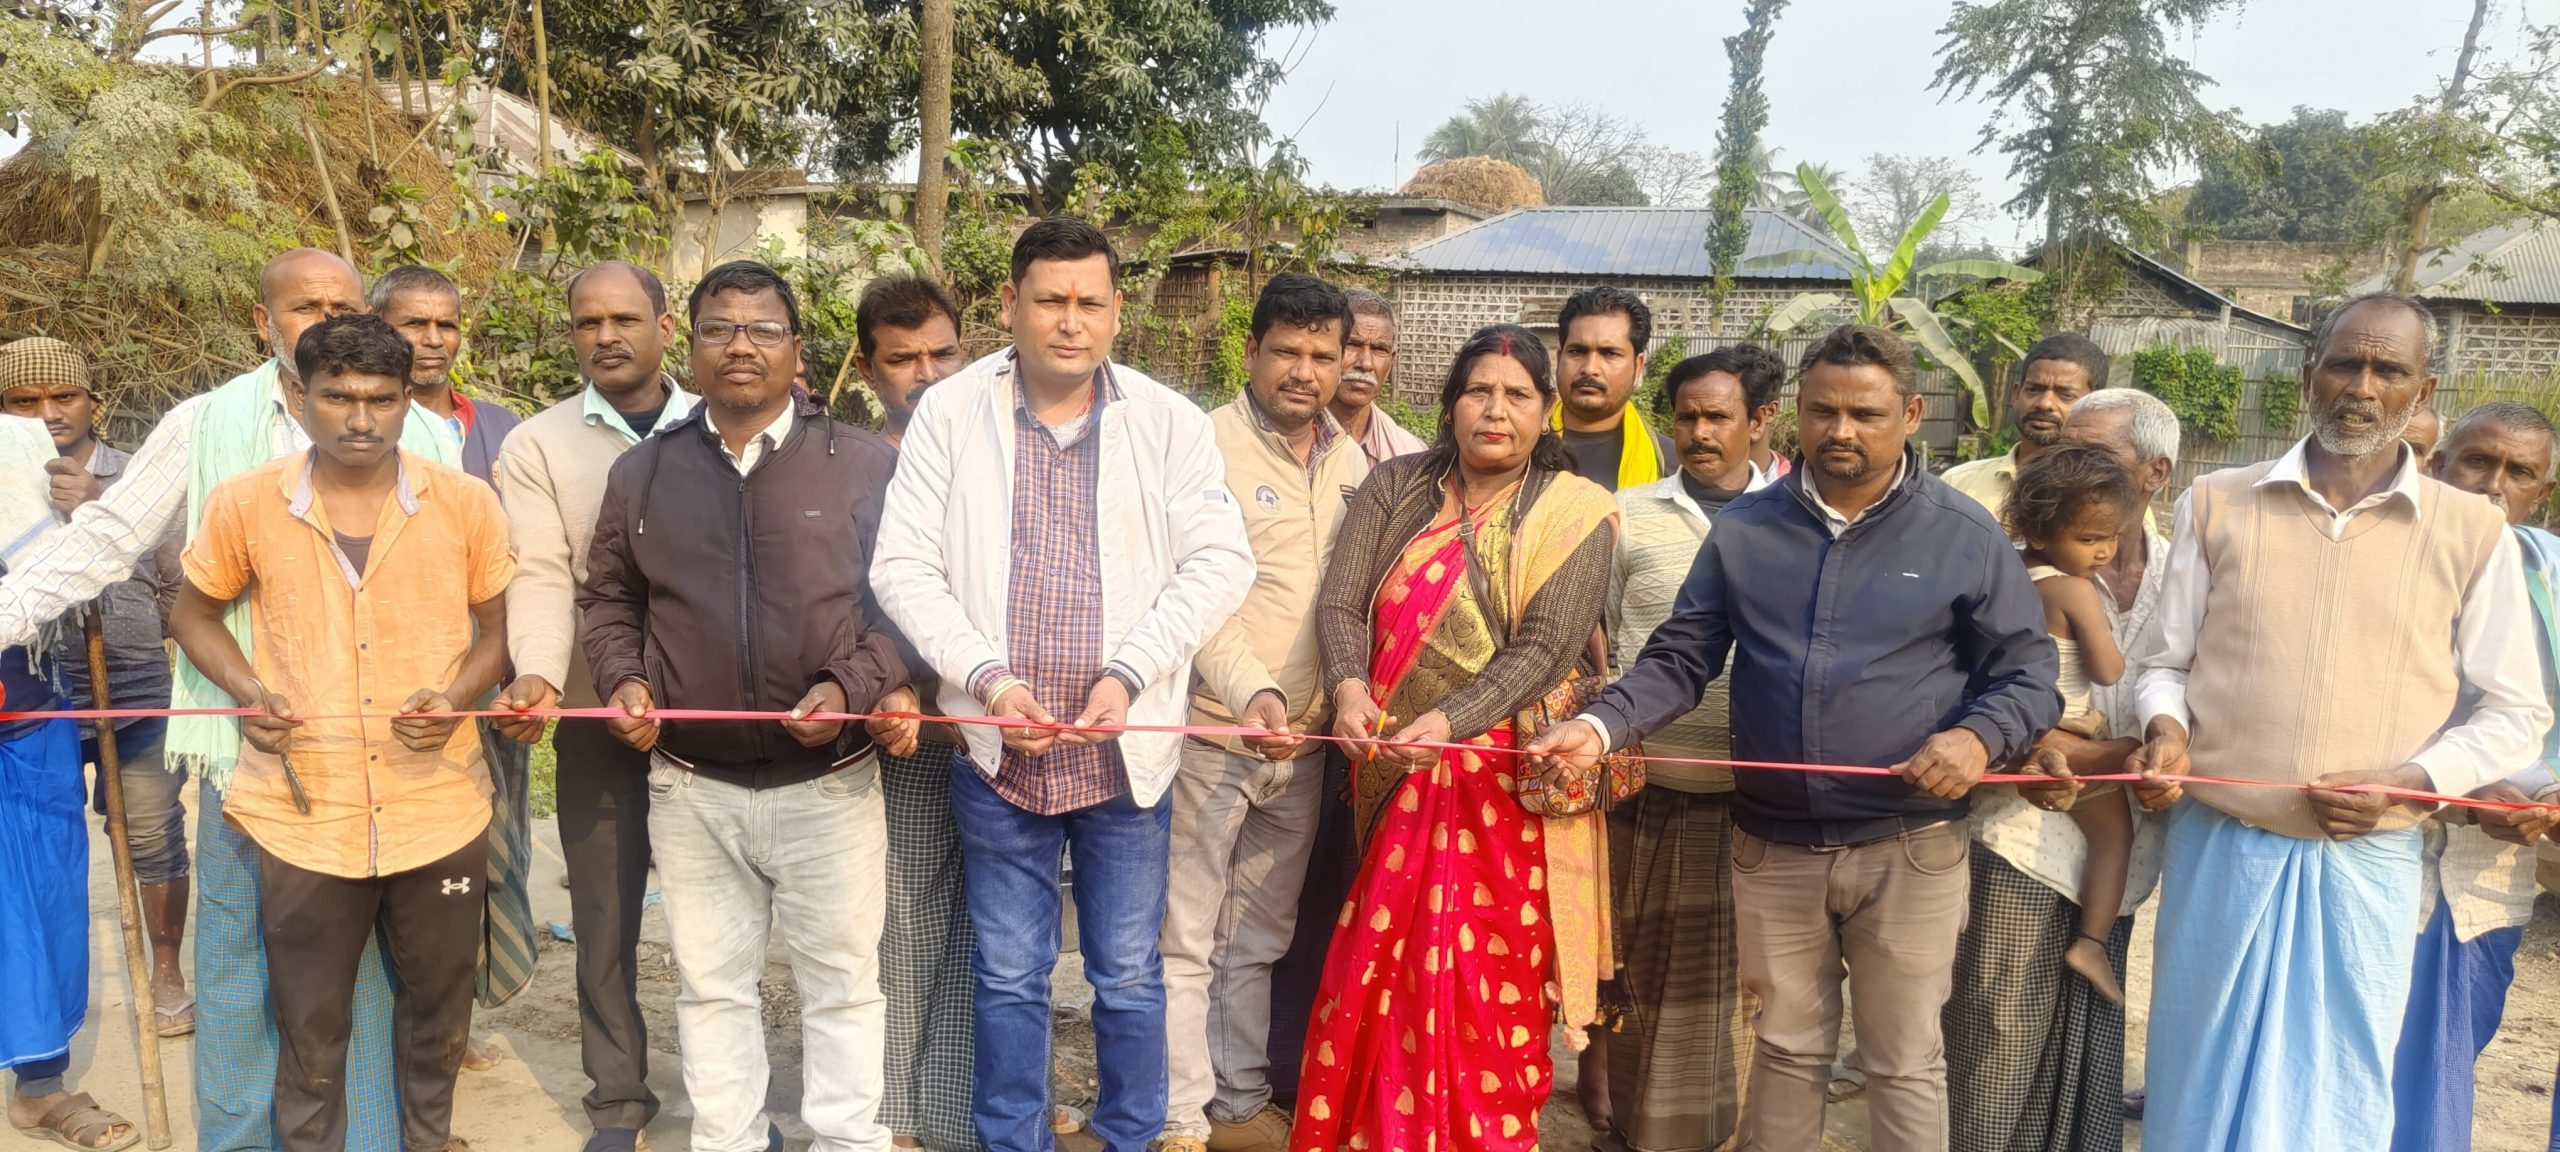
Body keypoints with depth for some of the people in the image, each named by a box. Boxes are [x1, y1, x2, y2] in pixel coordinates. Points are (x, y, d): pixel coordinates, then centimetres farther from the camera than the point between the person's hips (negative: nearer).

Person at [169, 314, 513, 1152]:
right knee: (310, 1028, 12)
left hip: (438, 809, 1)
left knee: (437, 1010, 18)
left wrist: (455, 696, -12)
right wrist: (248, 691, -7)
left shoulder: (466, 504, -3)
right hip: (303, 814, -1)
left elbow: (499, 629, 7)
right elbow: (193, 614, 12)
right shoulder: (243, 505, -3)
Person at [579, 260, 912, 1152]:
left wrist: (851, 687, -15)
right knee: (712, 987, 14)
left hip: (830, 783, -2)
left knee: (842, 986, 9)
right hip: (691, 788, 3)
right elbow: (607, 599, 16)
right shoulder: (642, 472, 7)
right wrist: (623, 679, -2)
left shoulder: (865, 465, -3)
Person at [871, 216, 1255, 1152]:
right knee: (1008, 975, 12)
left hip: (1127, 750, 0)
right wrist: (989, 678, -14)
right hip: (997, 750, 0)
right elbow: (904, 568, -3)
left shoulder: (1169, 422, -1)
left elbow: (1220, 561, -4)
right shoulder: (949, 415, -1)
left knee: (1130, 975, 11)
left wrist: (1128, 674, -15)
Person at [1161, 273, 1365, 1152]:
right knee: (1185, 938, 3)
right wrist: (1253, 692, -30)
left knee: (1259, 939, 17)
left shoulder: (1352, 462, 10)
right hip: (1214, 731, -6)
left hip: (1304, 742, 6)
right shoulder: (1206, 445, -10)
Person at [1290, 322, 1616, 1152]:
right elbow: (1341, 602, -2)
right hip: (1393, 773, 3)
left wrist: (1450, 721, -25)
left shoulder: (1575, 516, -2)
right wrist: (1349, 685, -22)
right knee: (1385, 967, 9)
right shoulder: (1396, 488, 7)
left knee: (1489, 977, 2)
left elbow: (1542, 649, -12)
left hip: (1503, 778, -2)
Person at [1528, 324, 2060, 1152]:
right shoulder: (1744, 529, 3)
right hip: (1772, 845, 2)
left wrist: (1979, 738, -22)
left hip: (1908, 850, -2)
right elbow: (1680, 659, 2)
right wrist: (1600, 727, -15)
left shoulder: (1965, 536, -3)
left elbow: (2027, 673, 0)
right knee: (1786, 1048, 18)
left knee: (1905, 1061, 11)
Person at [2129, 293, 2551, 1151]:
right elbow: (2164, 660, 9)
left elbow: (2515, 712, 5)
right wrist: (2167, 729, -11)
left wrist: (2414, 779, -11)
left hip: (2367, 861, 0)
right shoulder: (2217, 504, 3)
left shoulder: (2472, 533, 1)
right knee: (2199, 1083, 11)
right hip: (2218, 846, 1)